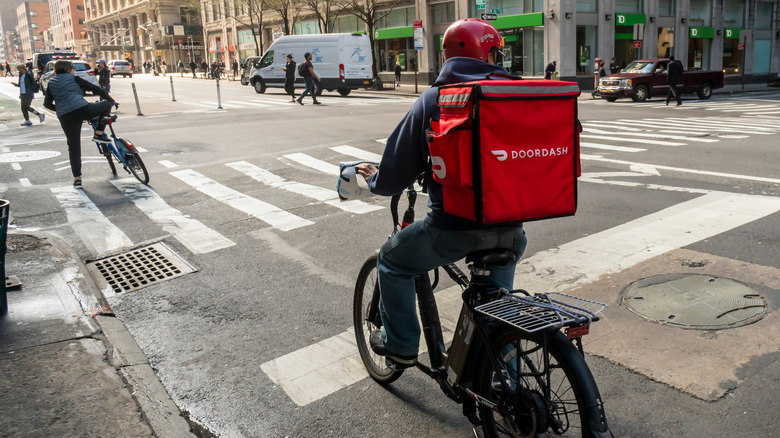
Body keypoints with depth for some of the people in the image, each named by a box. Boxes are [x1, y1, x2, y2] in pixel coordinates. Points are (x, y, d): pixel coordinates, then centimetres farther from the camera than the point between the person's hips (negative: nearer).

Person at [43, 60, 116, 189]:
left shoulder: (51, 83, 21)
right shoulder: (73, 78, 10)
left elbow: (47, 104, 19)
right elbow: (96, 89, 8)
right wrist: (112, 101, 19)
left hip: (65, 118, 4)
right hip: (82, 110, -4)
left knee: (74, 148, 12)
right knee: (106, 105, 18)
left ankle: (77, 179, 9)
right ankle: (99, 134, 10)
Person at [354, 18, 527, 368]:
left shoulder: (432, 100, -5)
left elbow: (393, 179, -4)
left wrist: (373, 177, 19)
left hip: (454, 227, -4)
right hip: (510, 224, 4)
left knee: (392, 260, 21)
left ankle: (400, 345, 28)